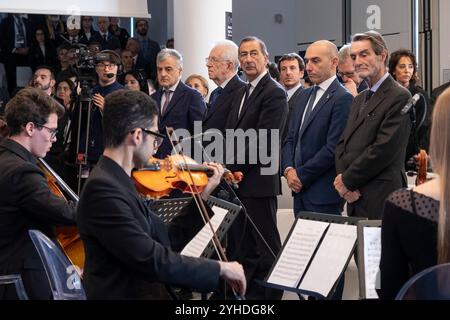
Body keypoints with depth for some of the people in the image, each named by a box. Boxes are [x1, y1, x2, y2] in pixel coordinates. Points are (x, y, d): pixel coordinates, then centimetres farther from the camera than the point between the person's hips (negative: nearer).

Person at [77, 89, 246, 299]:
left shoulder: (118, 182, 10)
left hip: (142, 290, 9)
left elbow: (168, 241, 14)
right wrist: (220, 268, -16)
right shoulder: (103, 188, -19)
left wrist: (203, 196, 14)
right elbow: (151, 260, -23)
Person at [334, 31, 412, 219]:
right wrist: (342, 178, -4)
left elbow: (384, 149, -17)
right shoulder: (360, 99, 20)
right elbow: (343, 144, 15)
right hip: (355, 199, 8)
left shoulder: (399, 97, -9)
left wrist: (348, 180, -10)